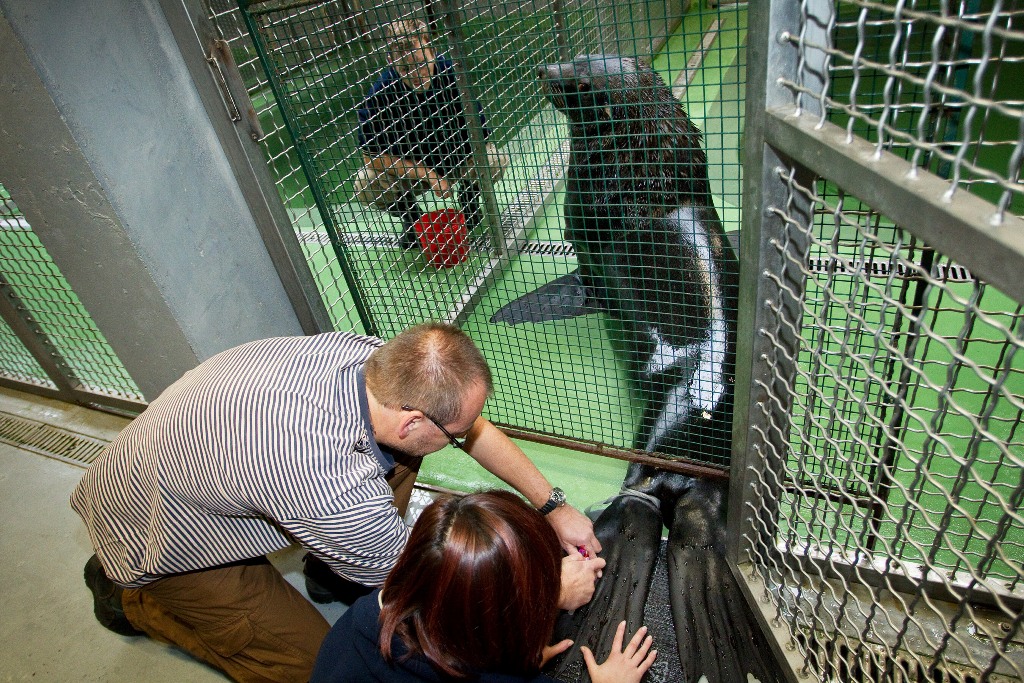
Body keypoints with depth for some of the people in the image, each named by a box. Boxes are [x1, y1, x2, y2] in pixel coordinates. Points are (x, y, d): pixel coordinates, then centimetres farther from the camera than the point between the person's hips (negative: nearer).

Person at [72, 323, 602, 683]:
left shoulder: (369, 354, -23)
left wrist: (552, 506, -3)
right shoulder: (327, 485, -42)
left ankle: (348, 562, 14)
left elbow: (476, 430, -5)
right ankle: (131, 598, 13)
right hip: (158, 541, -6)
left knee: (395, 456, -9)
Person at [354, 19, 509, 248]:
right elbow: (373, 156, -21)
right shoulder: (380, 95, -24)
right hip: (409, 172, 0)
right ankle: (410, 216, 9)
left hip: (457, 163, 0)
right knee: (365, 186, -25)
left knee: (497, 160, -27)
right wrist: (429, 175, -25)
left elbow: (478, 126, -11)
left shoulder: (453, 71, -21)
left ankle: (468, 199, 9)